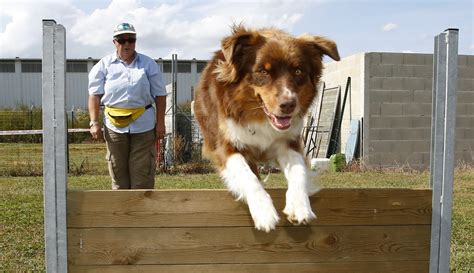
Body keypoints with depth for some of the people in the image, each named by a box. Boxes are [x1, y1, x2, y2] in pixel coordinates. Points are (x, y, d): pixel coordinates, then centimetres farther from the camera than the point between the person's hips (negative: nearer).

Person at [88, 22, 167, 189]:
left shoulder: (149, 64, 8)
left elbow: (160, 95, 7)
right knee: (118, 174, 7)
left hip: (143, 125, 0)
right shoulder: (104, 65, 8)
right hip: (114, 125, 1)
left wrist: (160, 123, 0)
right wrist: (94, 122, -6)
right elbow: (95, 95, 5)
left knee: (142, 173, 0)